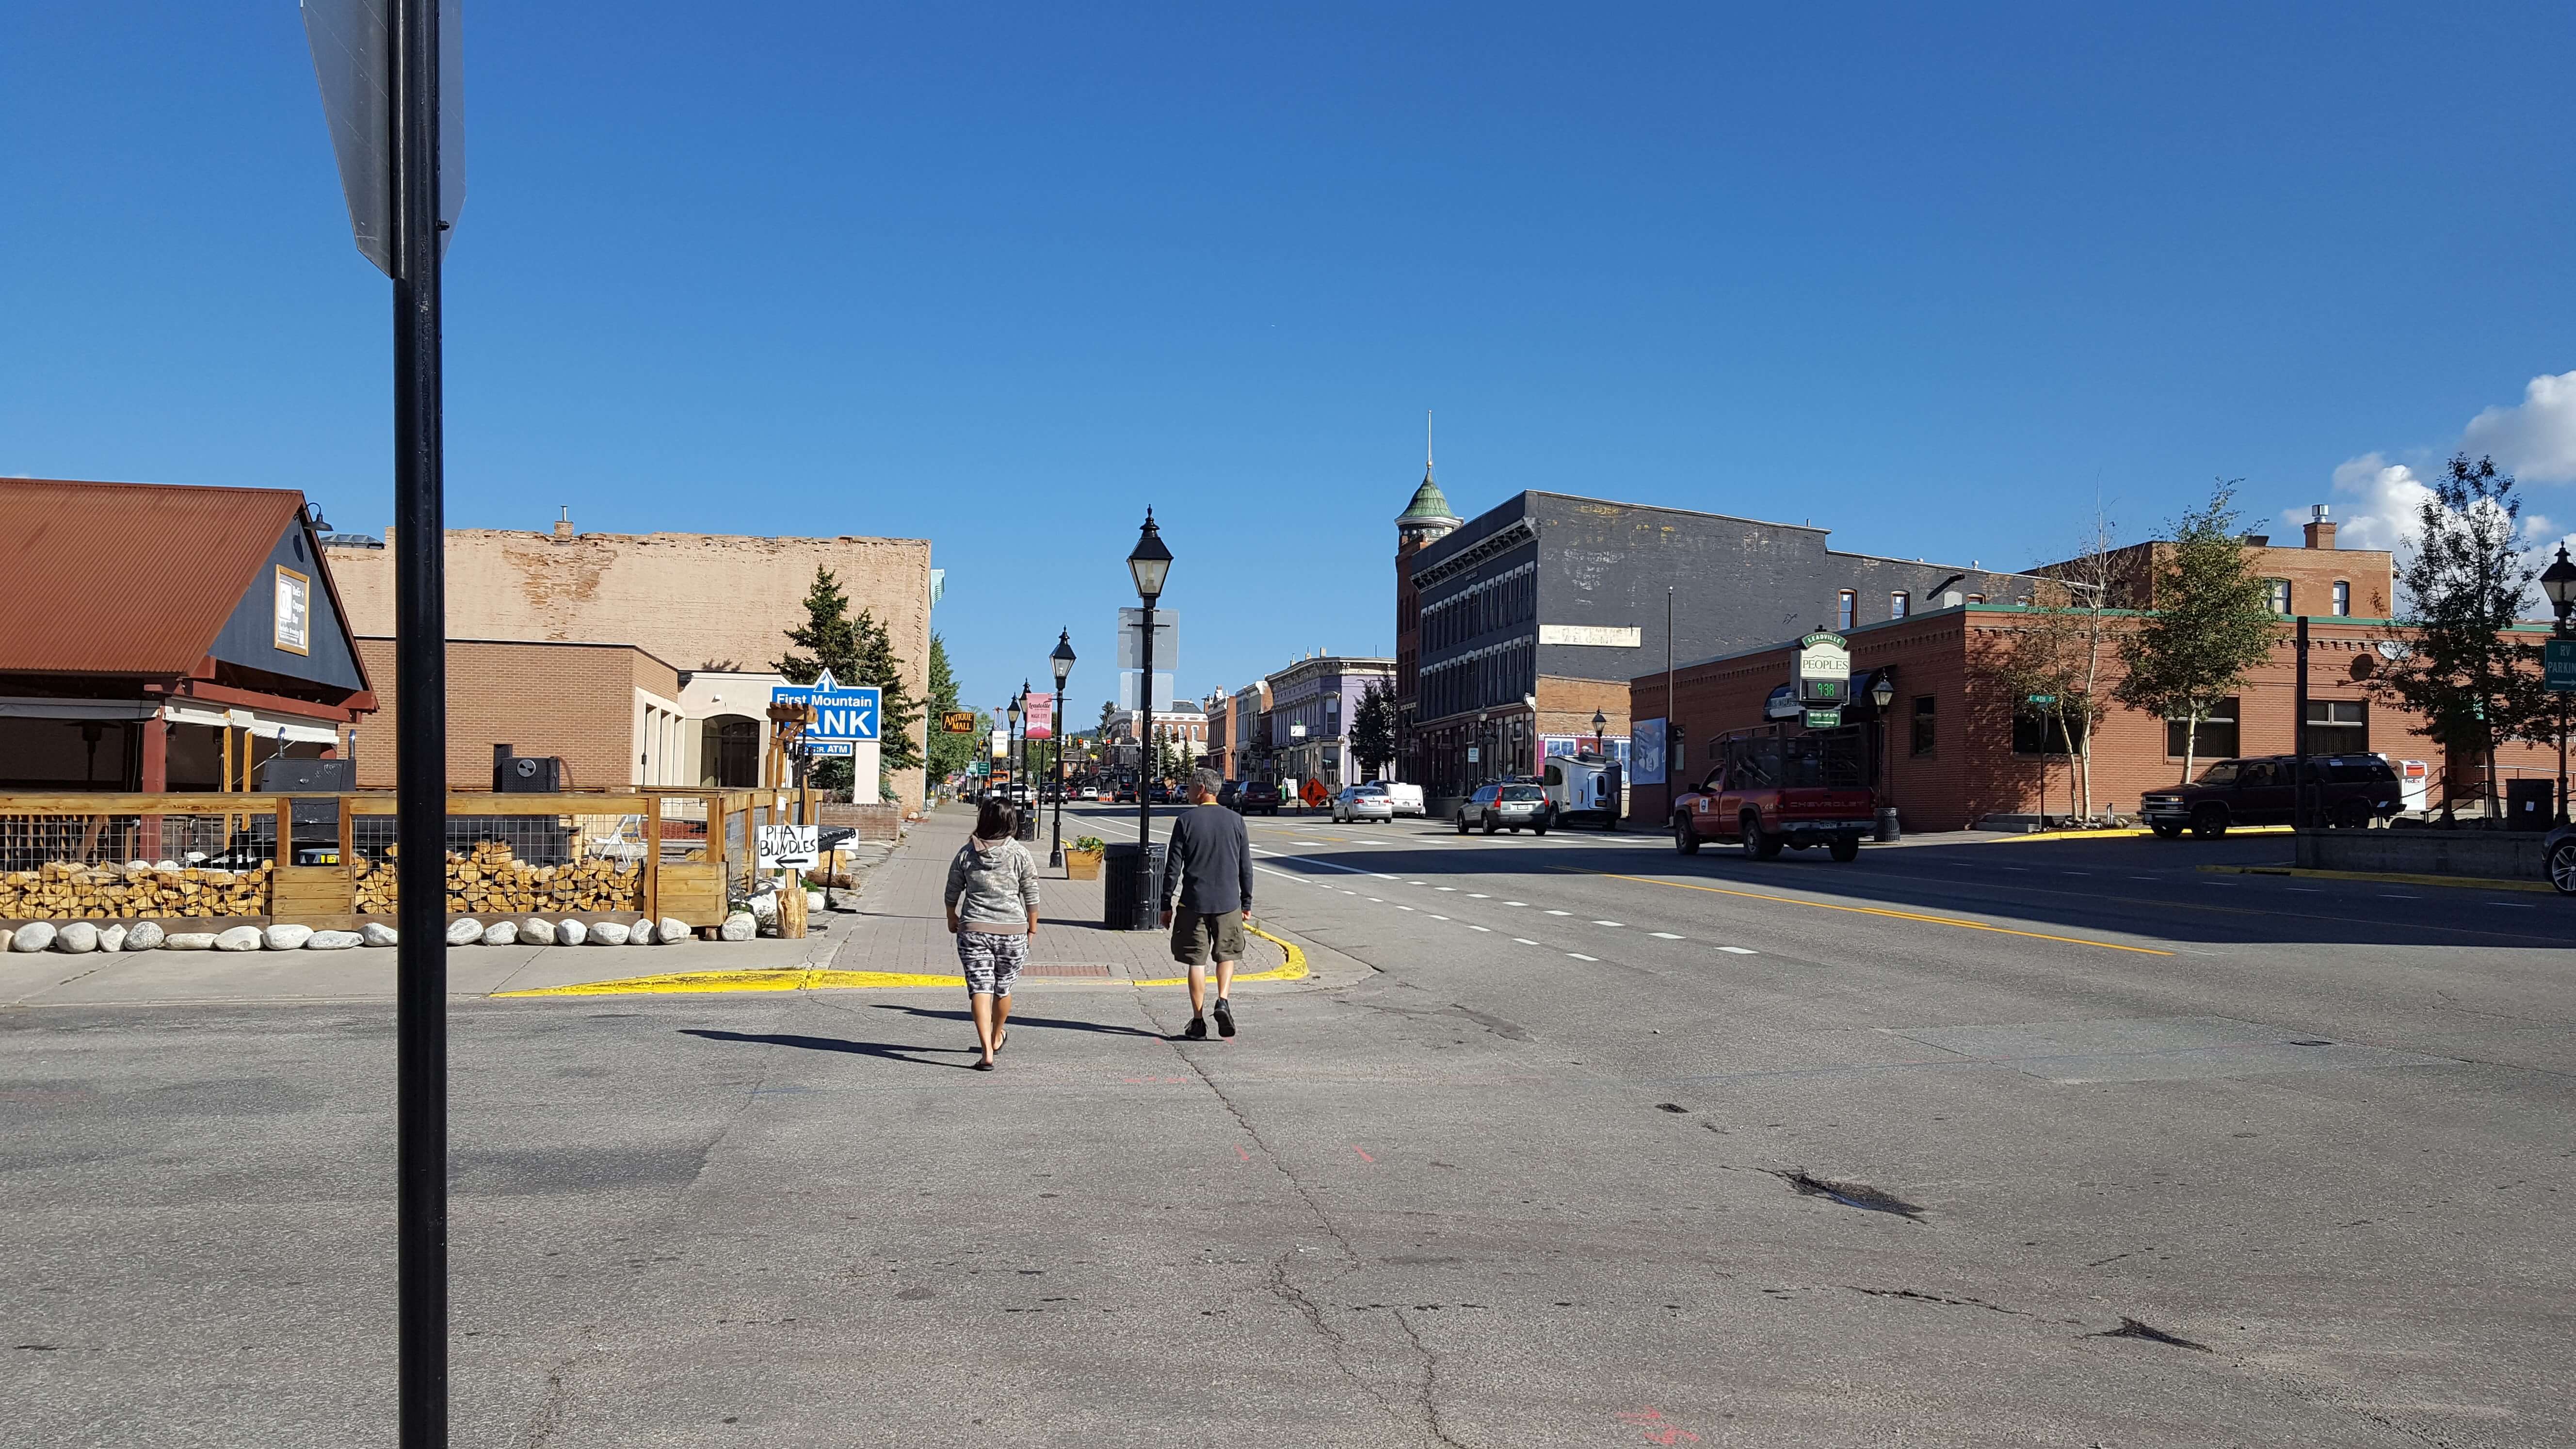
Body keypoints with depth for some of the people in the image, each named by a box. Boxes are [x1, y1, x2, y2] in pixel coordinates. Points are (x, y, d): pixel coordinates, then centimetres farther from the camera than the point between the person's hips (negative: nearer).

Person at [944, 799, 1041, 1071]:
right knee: (1003, 988, 19)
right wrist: (1032, 925, 17)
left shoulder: (966, 853, -2)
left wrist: (952, 918, 24)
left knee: (980, 987, -2)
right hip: (1012, 931, 1)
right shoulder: (1020, 855, -4)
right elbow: (1031, 896, 2)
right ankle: (997, 1038, 40)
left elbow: (953, 892, 8)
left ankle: (987, 1051, -14)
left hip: (974, 929, -1)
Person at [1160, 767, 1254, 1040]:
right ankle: (1223, 1000, -5)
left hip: (1194, 903, -2)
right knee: (1226, 955, 16)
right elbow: (1246, 866, 6)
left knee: (1196, 961, 6)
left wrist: (1166, 904, 3)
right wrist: (1246, 903, 15)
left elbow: (1173, 866, -5)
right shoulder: (1235, 820, 2)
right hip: (1228, 902, 2)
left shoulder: (1186, 820, -6)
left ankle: (1198, 1020, 8)